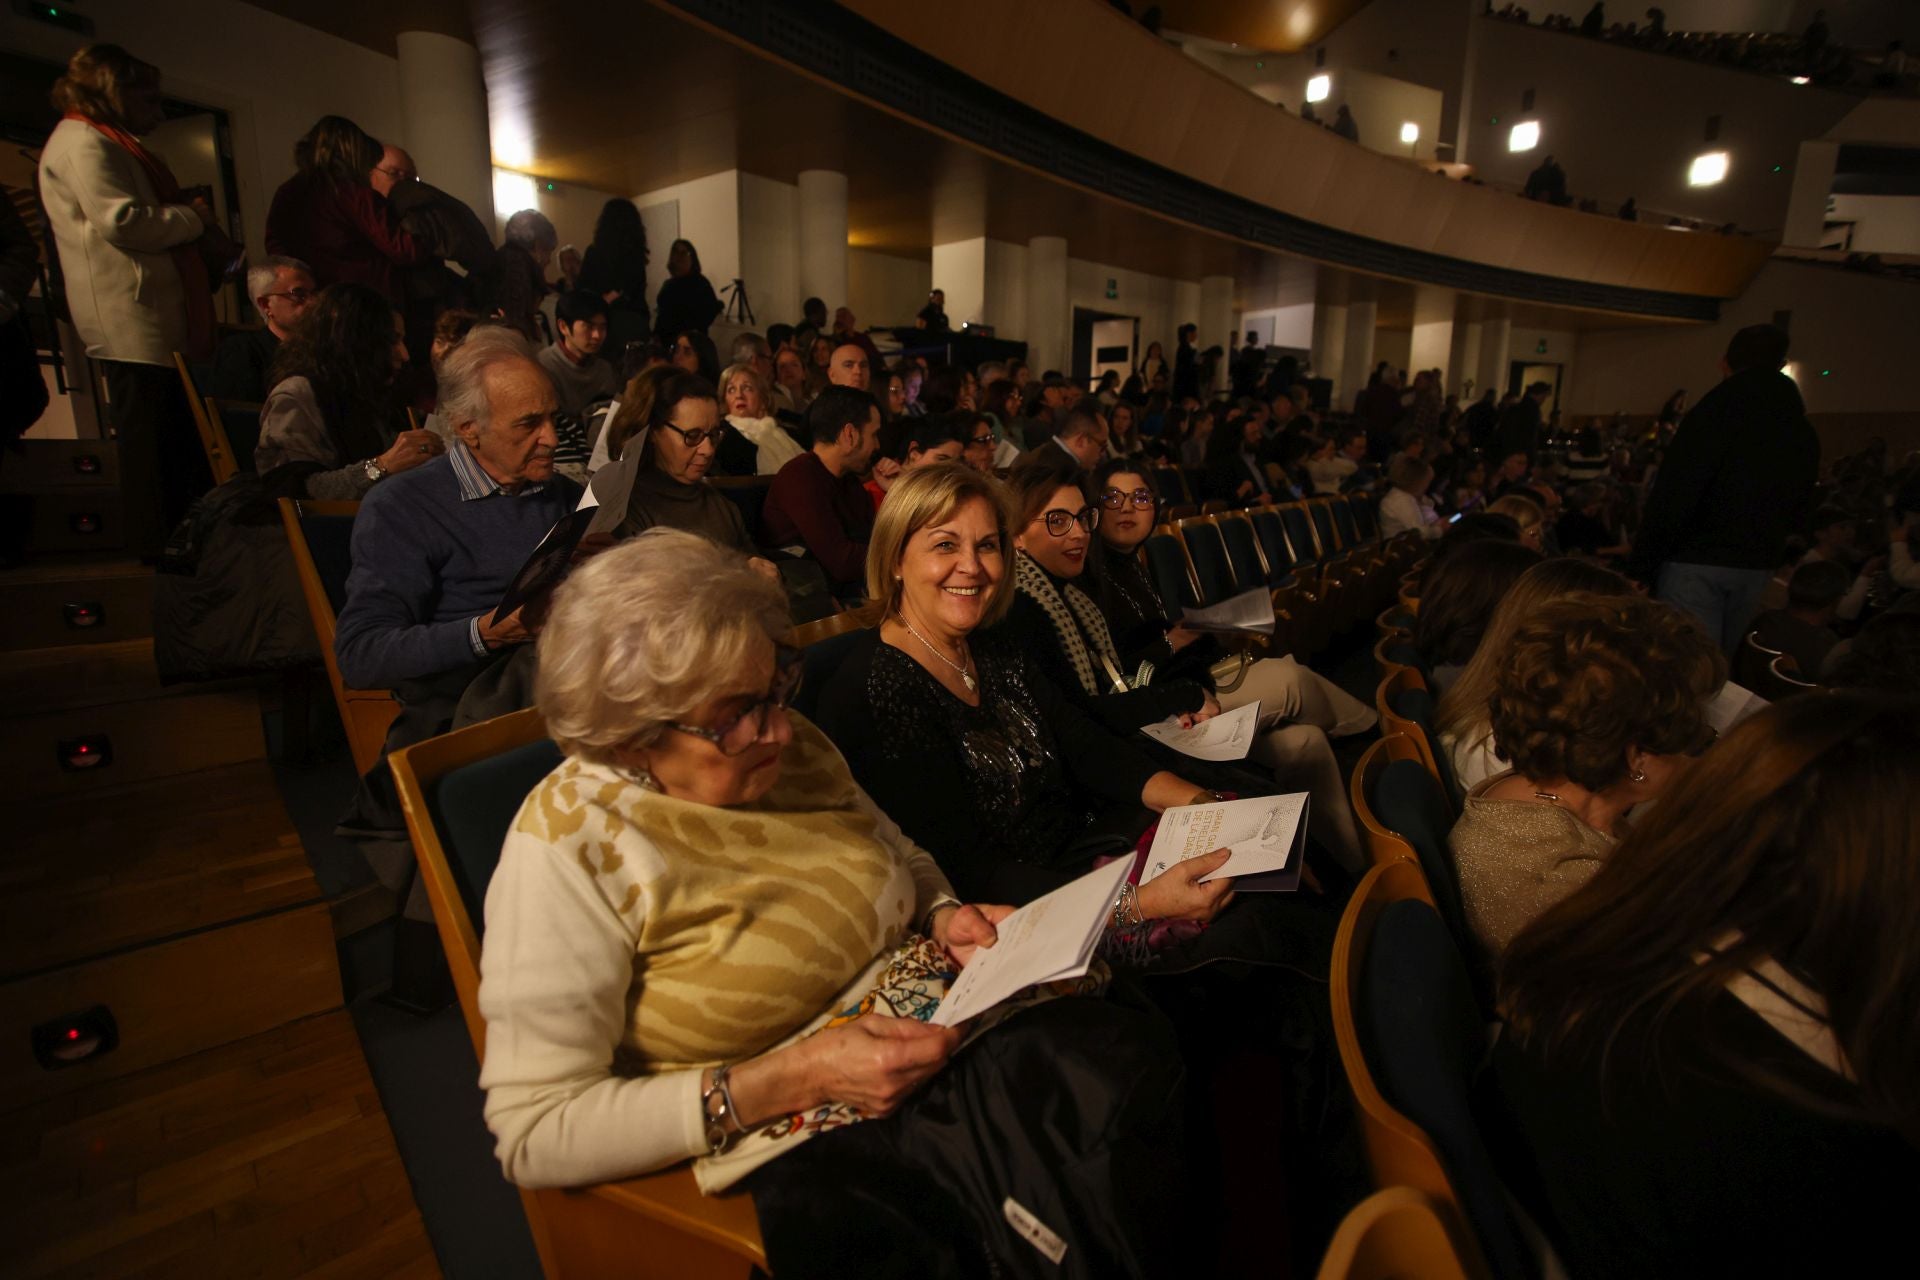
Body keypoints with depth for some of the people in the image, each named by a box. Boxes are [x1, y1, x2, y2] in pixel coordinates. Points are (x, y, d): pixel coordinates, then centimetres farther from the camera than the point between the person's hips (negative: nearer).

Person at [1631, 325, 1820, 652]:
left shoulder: (1715, 412, -11)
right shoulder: (1804, 432, 9)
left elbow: (1672, 496, -16)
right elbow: (1800, 514, 13)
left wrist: (1642, 563, -12)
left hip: (1696, 562, -6)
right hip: (1758, 566, 6)